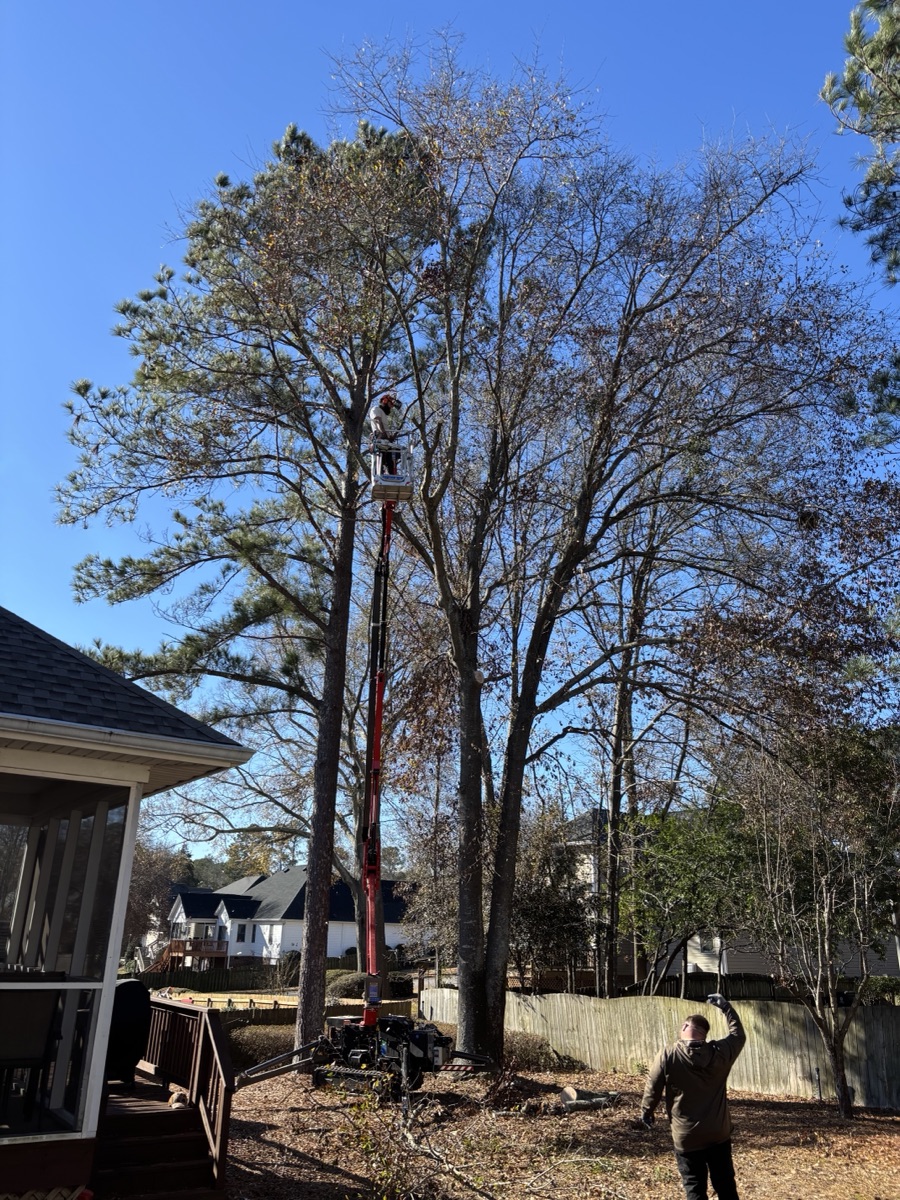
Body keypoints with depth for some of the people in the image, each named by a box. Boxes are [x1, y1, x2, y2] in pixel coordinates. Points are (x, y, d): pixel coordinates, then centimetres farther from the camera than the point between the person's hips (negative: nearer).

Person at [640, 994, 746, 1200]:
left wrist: (646, 1111, 13)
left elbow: (653, 1089, -5)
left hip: (687, 1137, -3)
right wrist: (726, 1007, 19)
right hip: (719, 1134, 3)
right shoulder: (720, 1052, -9)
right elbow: (739, 1035, 10)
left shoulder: (668, 1056, -15)